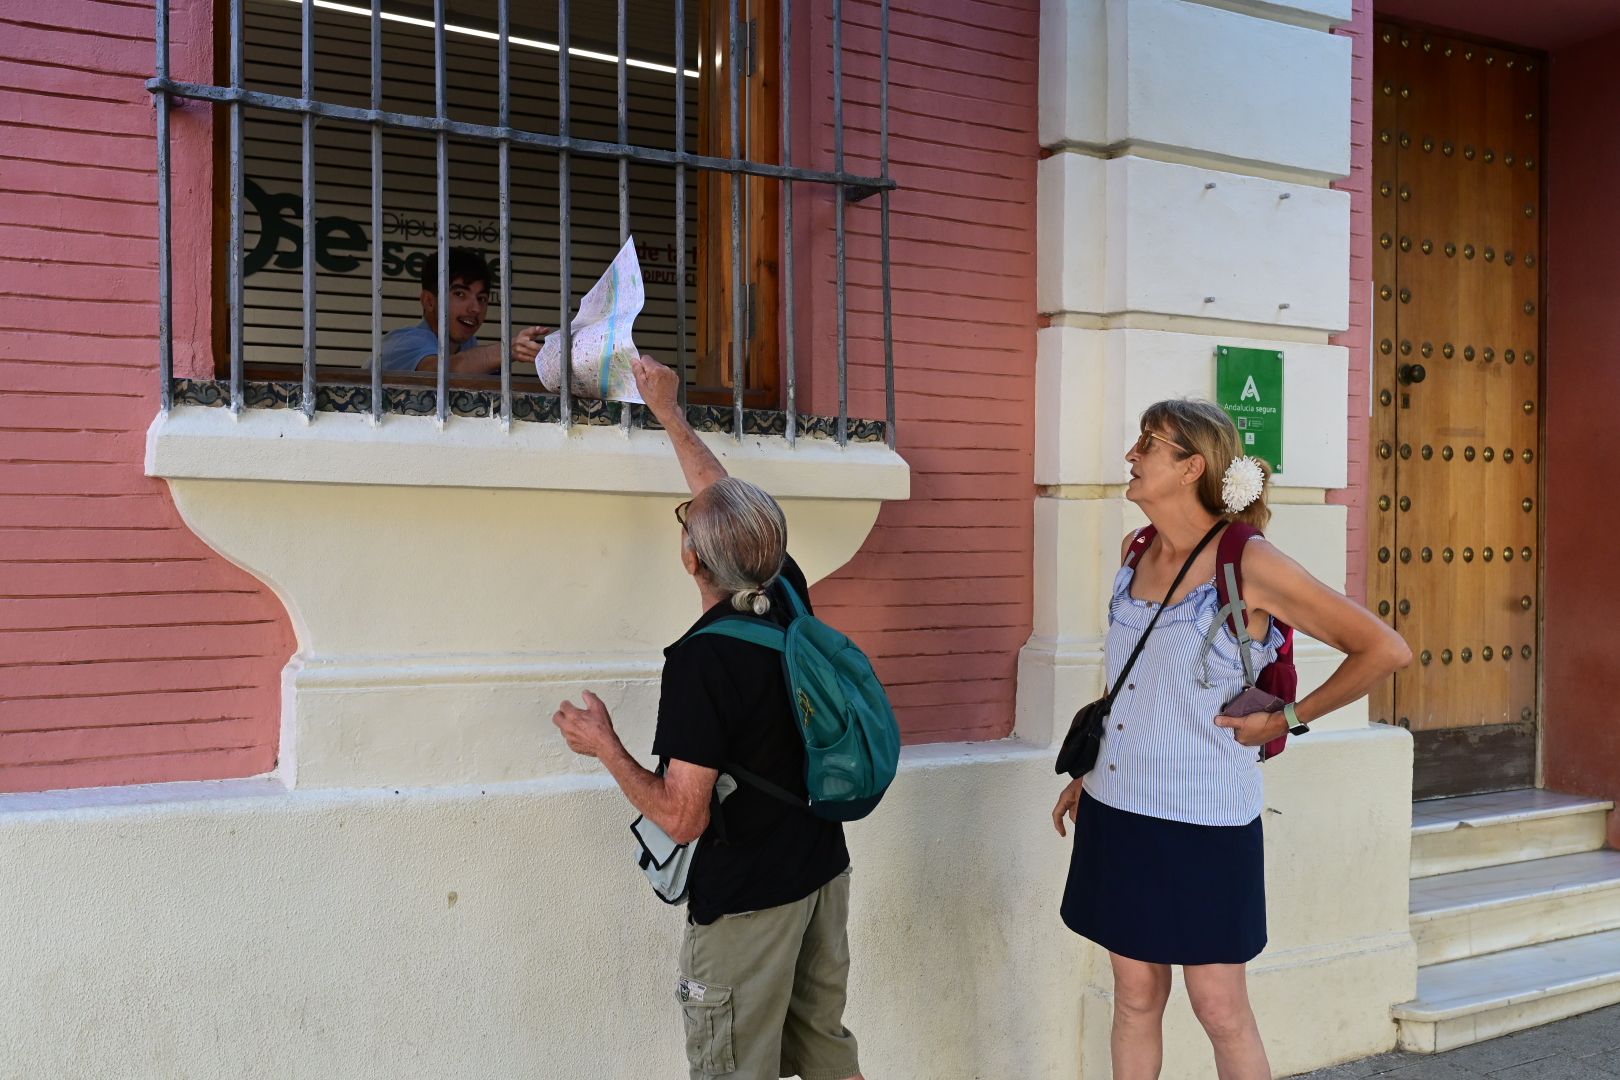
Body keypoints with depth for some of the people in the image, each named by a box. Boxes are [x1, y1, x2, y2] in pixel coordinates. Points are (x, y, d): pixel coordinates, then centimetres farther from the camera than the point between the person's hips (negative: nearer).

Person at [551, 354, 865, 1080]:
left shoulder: (701, 660, -26)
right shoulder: (789, 594, -6)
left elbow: (681, 818, -22)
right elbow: (729, 499, 11)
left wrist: (604, 747, -8)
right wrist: (668, 412, 21)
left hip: (746, 899, -7)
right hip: (823, 869, 7)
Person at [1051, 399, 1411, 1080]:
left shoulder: (1250, 565, -13)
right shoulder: (1136, 553, 6)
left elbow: (1386, 650, -9)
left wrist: (1288, 718, -7)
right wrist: (1089, 771, 18)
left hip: (1204, 820, -6)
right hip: (1118, 811, 6)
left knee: (1221, 1010, 5)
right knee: (1135, 997, 15)